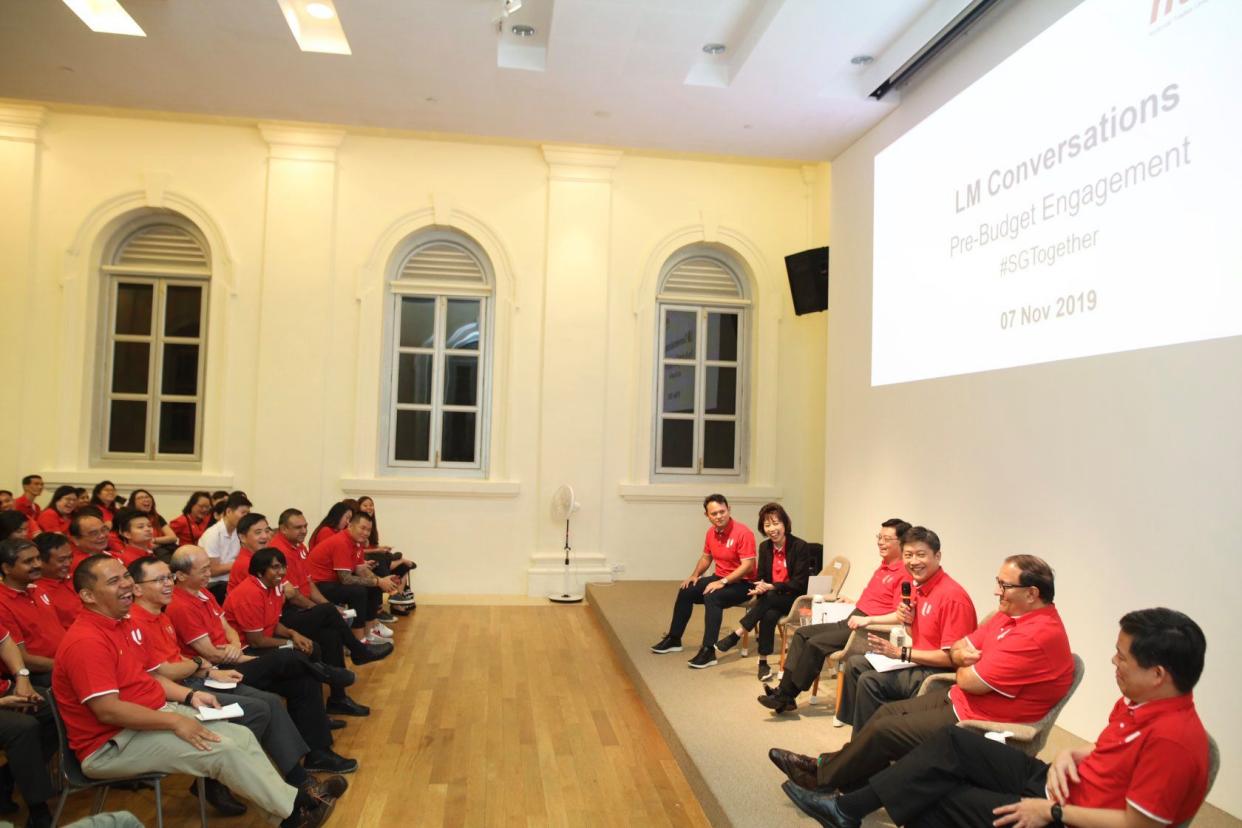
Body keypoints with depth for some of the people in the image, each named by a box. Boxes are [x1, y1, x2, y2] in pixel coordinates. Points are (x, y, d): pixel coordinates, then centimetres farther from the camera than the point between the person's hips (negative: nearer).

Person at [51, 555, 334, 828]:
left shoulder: (117, 624, 9)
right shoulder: (86, 641, -23)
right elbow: (108, 711, -28)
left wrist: (189, 696, 3)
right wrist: (175, 721, -22)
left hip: (151, 716, 10)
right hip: (112, 745, -10)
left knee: (242, 735, -1)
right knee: (221, 750, -19)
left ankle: (289, 800, 3)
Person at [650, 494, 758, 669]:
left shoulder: (742, 533, -21)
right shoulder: (711, 532, 3)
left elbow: (748, 565, -26)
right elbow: (706, 557, 19)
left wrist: (723, 582, -29)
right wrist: (695, 575, 2)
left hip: (742, 583, -8)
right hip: (720, 578, 8)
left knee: (712, 597, -32)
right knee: (686, 591, 3)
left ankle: (709, 651, -29)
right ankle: (674, 639, 17)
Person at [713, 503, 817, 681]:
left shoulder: (800, 546, -12)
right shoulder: (764, 547, 4)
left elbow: (799, 583, -15)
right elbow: (762, 577, 9)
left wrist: (771, 587, -25)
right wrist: (759, 588, -17)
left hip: (796, 599, -4)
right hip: (772, 600, 4)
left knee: (769, 599, -34)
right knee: (769, 615, -32)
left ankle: (736, 635, -25)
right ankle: (763, 662, -23)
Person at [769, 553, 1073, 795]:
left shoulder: (1039, 635, -26)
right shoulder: (1011, 614, 5)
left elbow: (972, 682, -25)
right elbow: (960, 647, 11)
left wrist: (965, 669, -1)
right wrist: (964, 657, -13)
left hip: (977, 723, -10)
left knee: (885, 730, -6)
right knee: (887, 711, 8)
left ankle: (823, 778, 11)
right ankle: (831, 765, 16)